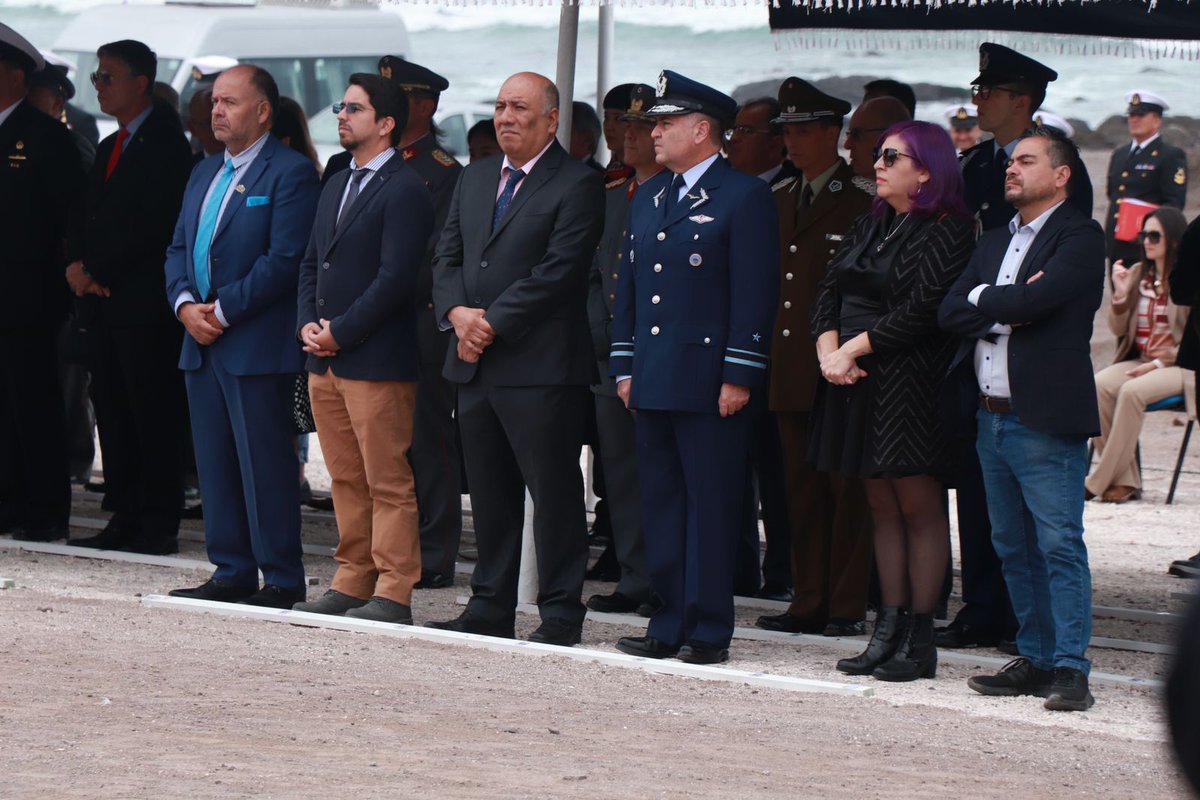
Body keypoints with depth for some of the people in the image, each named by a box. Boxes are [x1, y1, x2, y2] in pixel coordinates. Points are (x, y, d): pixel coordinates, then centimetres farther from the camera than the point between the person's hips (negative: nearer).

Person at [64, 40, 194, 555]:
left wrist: (95, 270, -11)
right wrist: (82, 268, -1)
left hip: (145, 304, -9)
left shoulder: (165, 143, -8)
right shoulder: (109, 149, 20)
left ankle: (159, 525, -4)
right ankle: (125, 519, 12)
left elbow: (150, 225, -15)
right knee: (113, 413, 8)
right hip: (105, 301, 9)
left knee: (152, 413, -6)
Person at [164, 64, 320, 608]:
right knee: (215, 464, 9)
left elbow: (285, 259, -15)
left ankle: (282, 579, -1)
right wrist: (185, 304, -1)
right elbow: (178, 250, 18)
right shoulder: (204, 174, 18)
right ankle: (232, 572, 16)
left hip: (256, 345, -8)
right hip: (201, 341, 8)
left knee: (265, 466, -6)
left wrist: (223, 311, -15)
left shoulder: (291, 173, -8)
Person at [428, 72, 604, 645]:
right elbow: (447, 255, 14)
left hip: (540, 367, -7)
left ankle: (560, 613, 2)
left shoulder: (577, 185, -7)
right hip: (476, 362, 7)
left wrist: (492, 321, -15)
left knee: (553, 491, -3)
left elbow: (557, 273, -15)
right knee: (489, 492, 12)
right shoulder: (475, 178, 17)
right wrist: (458, 312, -5)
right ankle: (490, 607, 18)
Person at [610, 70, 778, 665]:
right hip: (654, 381, 7)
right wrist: (624, 365, 13)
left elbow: (755, 292, -10)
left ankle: (709, 630, 0)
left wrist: (740, 376, -15)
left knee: (710, 505, -4)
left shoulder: (744, 197, -5)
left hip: (709, 383, -7)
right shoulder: (647, 198, 17)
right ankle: (670, 624, 15)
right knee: (660, 503, 9)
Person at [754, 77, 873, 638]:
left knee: (846, 489, -2)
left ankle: (848, 605, 2)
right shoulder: (780, 201, 17)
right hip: (791, 372, 7)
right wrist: (767, 352, 13)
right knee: (801, 487, 8)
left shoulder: (861, 203, -6)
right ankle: (810, 601, 13)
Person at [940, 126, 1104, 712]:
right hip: (993, 417, 8)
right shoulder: (994, 242, 18)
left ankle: (1070, 668, -7)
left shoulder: (1079, 237, -6)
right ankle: (1035, 658, 19)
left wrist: (984, 300, -4)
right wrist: (1008, 311, -10)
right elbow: (950, 312, 6)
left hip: (1046, 417, -8)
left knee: (1059, 546, -8)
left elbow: (1036, 298, -21)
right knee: (1014, 548, 12)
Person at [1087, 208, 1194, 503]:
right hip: (1138, 361, 5)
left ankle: (1102, 481, -24)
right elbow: (1118, 329, 12)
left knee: (1132, 391, -33)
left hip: (1180, 366, -5)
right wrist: (1121, 295, -5)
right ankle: (1125, 480, -23)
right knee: (1098, 386, -25)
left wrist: (1161, 363, -15)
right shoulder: (1138, 274, 11)